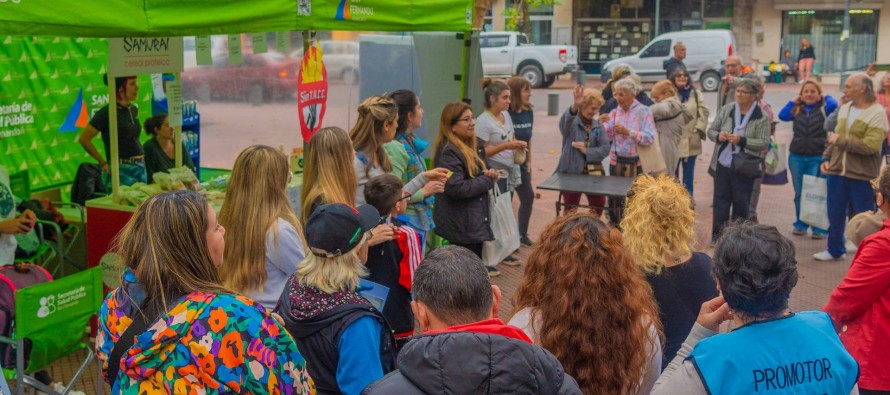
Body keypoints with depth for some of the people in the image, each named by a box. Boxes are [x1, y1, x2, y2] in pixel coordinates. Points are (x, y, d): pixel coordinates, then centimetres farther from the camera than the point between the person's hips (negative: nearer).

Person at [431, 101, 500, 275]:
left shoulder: (472, 147, 11)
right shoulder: (448, 152, -19)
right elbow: (457, 188, -27)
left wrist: (488, 174, -2)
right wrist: (488, 180, -15)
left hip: (475, 220, 9)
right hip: (461, 224, -9)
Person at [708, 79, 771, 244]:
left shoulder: (761, 117, -9)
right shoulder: (726, 110, 1)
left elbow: (764, 142, -13)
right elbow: (711, 131, 7)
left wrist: (742, 141, -26)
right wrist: (718, 136, -16)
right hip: (722, 164, 3)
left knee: (741, 203, 7)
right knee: (720, 200, 8)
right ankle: (718, 234, 18)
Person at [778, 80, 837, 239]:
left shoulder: (824, 109, 1)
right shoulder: (797, 110, 9)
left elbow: (834, 105, -19)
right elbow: (782, 115, -4)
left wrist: (825, 96, 0)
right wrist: (794, 101, 4)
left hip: (818, 158, -4)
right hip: (796, 157, 4)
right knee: (799, 194, 12)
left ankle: (820, 228, 3)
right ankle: (800, 225, 23)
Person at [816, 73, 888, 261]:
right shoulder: (844, 109, 10)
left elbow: (871, 146, -22)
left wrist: (841, 141, -17)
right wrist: (826, 158, 6)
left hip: (862, 176, -6)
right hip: (837, 171, 6)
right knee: (835, 214, 14)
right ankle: (835, 250, 29)